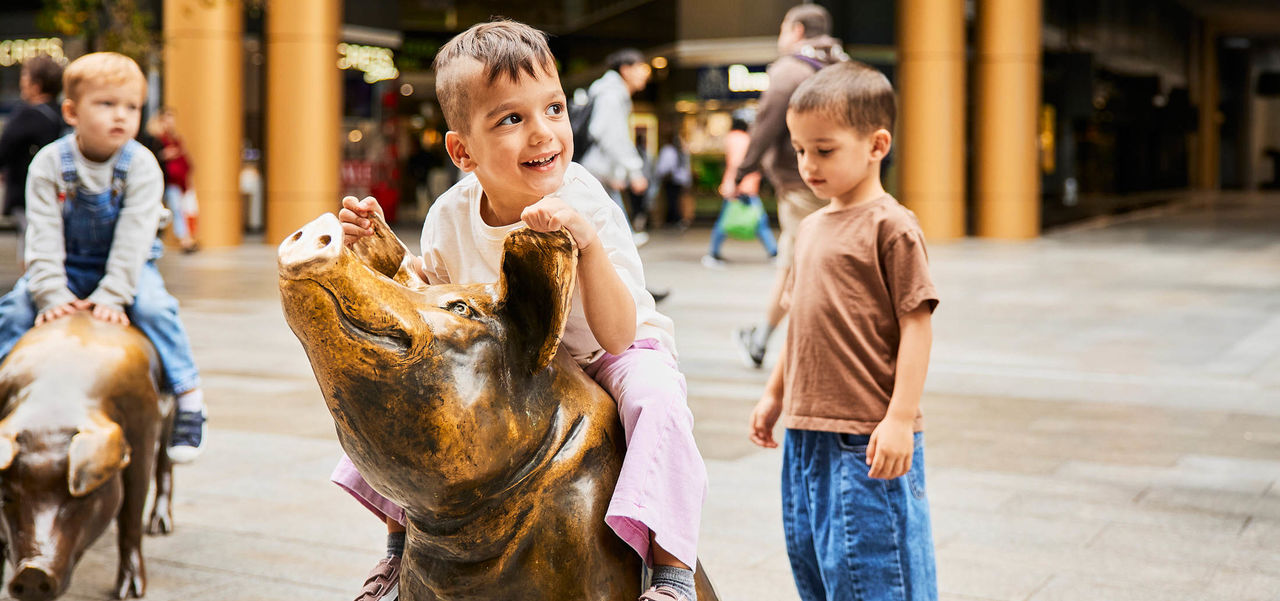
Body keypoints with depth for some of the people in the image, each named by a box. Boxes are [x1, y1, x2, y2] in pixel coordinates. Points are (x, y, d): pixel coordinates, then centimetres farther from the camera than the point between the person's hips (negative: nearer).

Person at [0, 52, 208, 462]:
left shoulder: (141, 166, -15)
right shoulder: (49, 164, -12)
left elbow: (133, 239, -21)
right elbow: (44, 237, -15)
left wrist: (112, 295, -29)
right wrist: (51, 293, -25)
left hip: (127, 267, -2)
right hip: (66, 266, 2)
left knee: (153, 307, -26)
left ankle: (189, 399, -17)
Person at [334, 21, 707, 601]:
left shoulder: (588, 207, -30)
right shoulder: (452, 214, -17)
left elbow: (617, 337, -36)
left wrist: (587, 241, -51)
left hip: (605, 357, -4)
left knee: (654, 394, -34)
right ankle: (400, 537, 16)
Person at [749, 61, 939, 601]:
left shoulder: (890, 226, -11)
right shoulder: (810, 228, 13)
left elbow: (916, 326, -14)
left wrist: (900, 418, -19)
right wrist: (774, 394, 23)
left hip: (867, 440, -8)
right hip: (806, 433, 8)